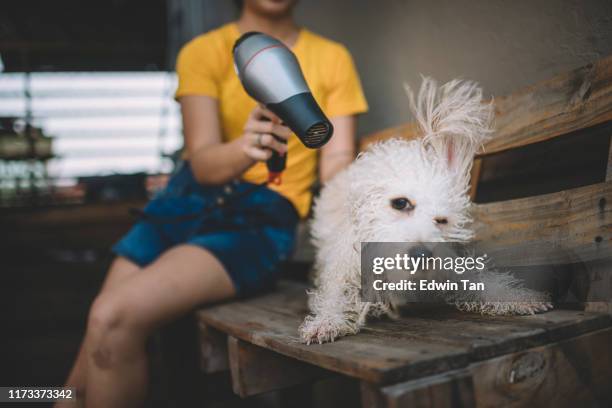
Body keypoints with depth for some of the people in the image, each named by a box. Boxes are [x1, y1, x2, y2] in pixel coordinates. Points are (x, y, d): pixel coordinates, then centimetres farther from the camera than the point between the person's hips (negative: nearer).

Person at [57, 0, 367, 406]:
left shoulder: (332, 58, 4)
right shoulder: (203, 51, 2)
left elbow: (337, 167, -2)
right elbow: (203, 162, -10)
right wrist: (244, 149, -33)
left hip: (262, 219, -2)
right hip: (186, 202, 2)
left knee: (112, 319, -22)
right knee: (103, 330, -12)